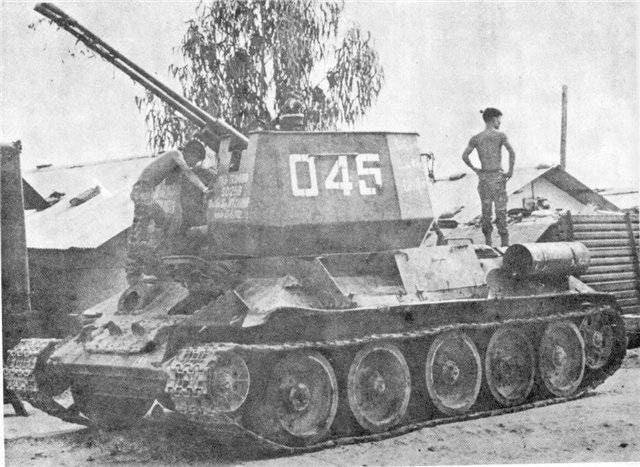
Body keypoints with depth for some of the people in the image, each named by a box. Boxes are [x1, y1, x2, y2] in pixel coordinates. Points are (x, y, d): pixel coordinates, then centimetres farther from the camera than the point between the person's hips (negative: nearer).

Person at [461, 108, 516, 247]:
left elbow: (464, 156, -5)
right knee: (501, 209, 1)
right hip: (498, 176, -3)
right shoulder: (500, 135, -6)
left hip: (483, 176, 3)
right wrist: (511, 171, -9)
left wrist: (474, 168, 8)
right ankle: (505, 242, 1)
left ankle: (488, 242, 12)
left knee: (486, 209, 10)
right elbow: (511, 152, -18)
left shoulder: (476, 138, 4)